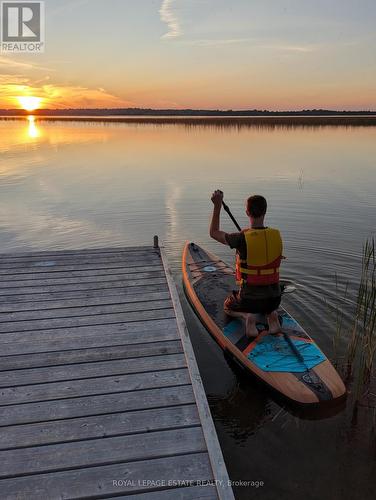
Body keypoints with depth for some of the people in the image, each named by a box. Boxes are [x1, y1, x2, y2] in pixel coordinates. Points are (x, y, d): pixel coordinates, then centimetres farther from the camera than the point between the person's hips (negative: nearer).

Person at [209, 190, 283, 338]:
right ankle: (271, 314, 7)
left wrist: (217, 205, -1)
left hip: (249, 299, -3)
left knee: (228, 306, 30)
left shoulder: (242, 238, -19)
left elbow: (213, 232, -3)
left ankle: (247, 315, -2)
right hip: (274, 298, 4)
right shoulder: (276, 235, -7)